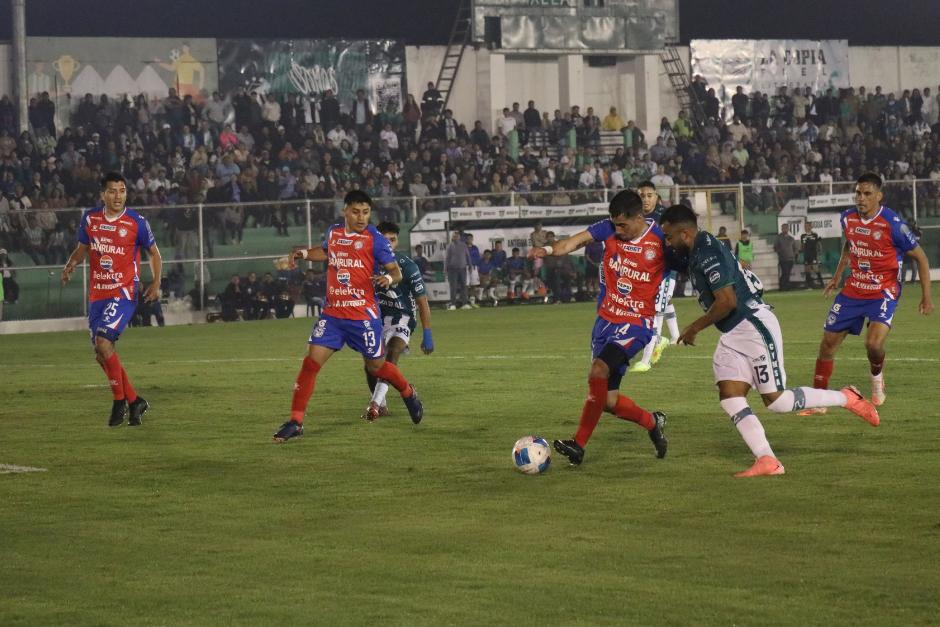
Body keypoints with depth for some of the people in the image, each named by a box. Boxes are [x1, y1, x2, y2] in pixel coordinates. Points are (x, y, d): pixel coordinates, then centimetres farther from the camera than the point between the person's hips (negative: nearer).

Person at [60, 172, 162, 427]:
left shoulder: (136, 222, -6)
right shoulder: (90, 218, 4)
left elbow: (154, 253, 6)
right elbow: (82, 249, 17)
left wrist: (156, 283, -7)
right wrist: (71, 264, -5)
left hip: (124, 293, -6)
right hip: (97, 294, 6)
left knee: (103, 342, -21)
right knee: (101, 354, 7)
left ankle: (119, 401, -7)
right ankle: (135, 401, 22)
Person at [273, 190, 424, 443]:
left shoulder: (374, 239, -7)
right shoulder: (333, 232, 8)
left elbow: (396, 271, -5)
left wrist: (389, 278, -27)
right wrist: (303, 253, 15)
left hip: (364, 315, -4)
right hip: (332, 314, 4)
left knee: (375, 366, 8)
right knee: (311, 362, -8)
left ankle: (409, 393, 39)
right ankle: (296, 422, -5)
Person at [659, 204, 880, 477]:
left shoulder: (707, 254, -19)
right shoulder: (695, 252, 11)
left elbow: (727, 302, -23)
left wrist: (695, 327, -12)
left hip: (755, 327, -10)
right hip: (732, 336, 10)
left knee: (777, 401, -7)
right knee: (729, 396, -5)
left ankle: (847, 398, 8)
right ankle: (767, 461, -12)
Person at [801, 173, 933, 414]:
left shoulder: (893, 224, -19)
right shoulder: (848, 218, -2)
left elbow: (920, 257, -8)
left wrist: (926, 296, -9)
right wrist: (837, 275, 20)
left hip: (883, 292, -5)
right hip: (853, 290, 5)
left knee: (874, 343, -25)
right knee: (828, 342, 3)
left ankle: (877, 376, 10)